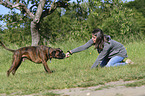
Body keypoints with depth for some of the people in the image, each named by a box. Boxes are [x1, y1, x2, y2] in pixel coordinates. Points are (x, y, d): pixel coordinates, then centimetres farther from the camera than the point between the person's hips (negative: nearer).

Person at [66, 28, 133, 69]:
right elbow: (84, 47, -20)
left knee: (109, 66, -25)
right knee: (102, 65, 0)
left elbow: (99, 58, -34)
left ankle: (127, 63, -8)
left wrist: (91, 69, -31)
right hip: (111, 54, 8)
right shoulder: (94, 40, -19)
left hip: (120, 53, -8)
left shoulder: (106, 44, -37)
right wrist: (71, 52, -26)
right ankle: (118, 62, 16)